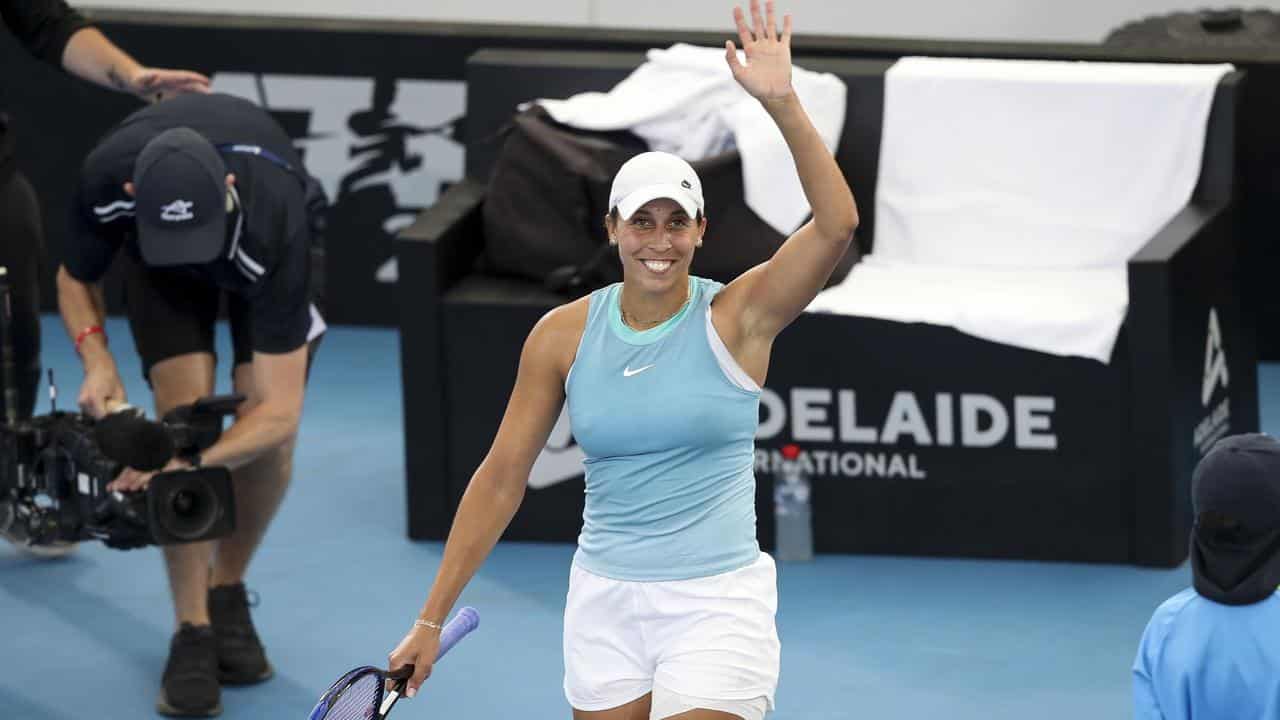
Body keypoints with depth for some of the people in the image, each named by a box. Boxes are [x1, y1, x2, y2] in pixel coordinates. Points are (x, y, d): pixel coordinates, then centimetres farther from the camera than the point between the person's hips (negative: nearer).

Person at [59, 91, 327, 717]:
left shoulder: (273, 227, -45)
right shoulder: (105, 182, -39)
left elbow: (279, 411, -41)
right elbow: (75, 279, -13)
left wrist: (188, 461, -54)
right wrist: (96, 359, -30)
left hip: (266, 241, -1)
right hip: (152, 252, 1)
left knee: (271, 434, -16)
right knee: (185, 407, -20)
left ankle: (228, 593, 12)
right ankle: (192, 632, -12)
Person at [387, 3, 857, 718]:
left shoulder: (735, 317, -6)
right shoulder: (564, 335, 1)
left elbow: (836, 224, -21)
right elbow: (502, 477, 6)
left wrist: (782, 102, -32)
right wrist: (432, 619, 4)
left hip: (716, 605, -3)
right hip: (605, 603, 3)